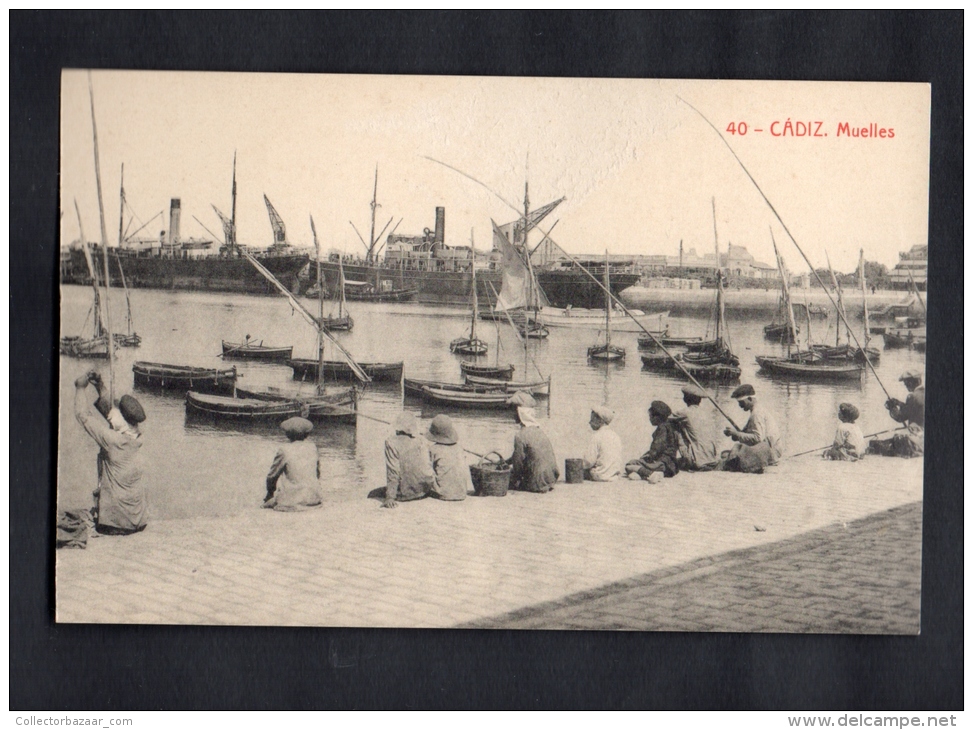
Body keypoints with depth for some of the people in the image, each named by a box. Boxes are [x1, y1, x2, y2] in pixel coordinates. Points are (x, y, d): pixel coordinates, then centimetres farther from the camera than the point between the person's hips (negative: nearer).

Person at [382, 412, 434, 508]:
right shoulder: (422, 444, -2)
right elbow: (430, 467, -2)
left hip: (405, 495, -5)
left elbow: (392, 472, -15)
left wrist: (390, 497, -13)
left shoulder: (391, 442, -11)